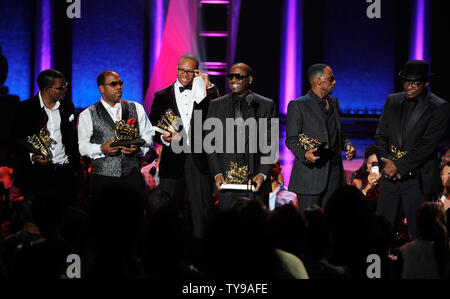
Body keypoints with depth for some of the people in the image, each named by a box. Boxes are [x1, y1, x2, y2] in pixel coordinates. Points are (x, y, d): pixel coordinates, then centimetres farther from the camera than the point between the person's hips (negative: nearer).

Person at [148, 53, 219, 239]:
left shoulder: (205, 94, 8)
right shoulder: (162, 96, 10)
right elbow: (151, 128, 9)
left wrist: (208, 87, -9)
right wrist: (163, 138, -12)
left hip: (199, 160, -1)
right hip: (172, 160, 1)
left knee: (203, 212, -3)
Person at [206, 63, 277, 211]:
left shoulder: (266, 105, 6)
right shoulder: (216, 105, 10)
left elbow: (270, 144, 3)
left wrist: (263, 174, -9)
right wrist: (217, 174, -4)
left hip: (256, 179, -1)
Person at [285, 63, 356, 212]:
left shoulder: (333, 103, 17)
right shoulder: (298, 105, -5)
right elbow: (291, 140, -7)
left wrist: (348, 146, 3)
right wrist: (304, 154, -27)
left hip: (334, 173, 6)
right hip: (310, 175, -6)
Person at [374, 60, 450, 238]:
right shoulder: (393, 101, 11)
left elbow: (427, 145, -13)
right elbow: (381, 135, 11)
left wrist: (399, 166, -14)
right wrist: (387, 163, -5)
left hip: (419, 181, -5)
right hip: (390, 177, 5)